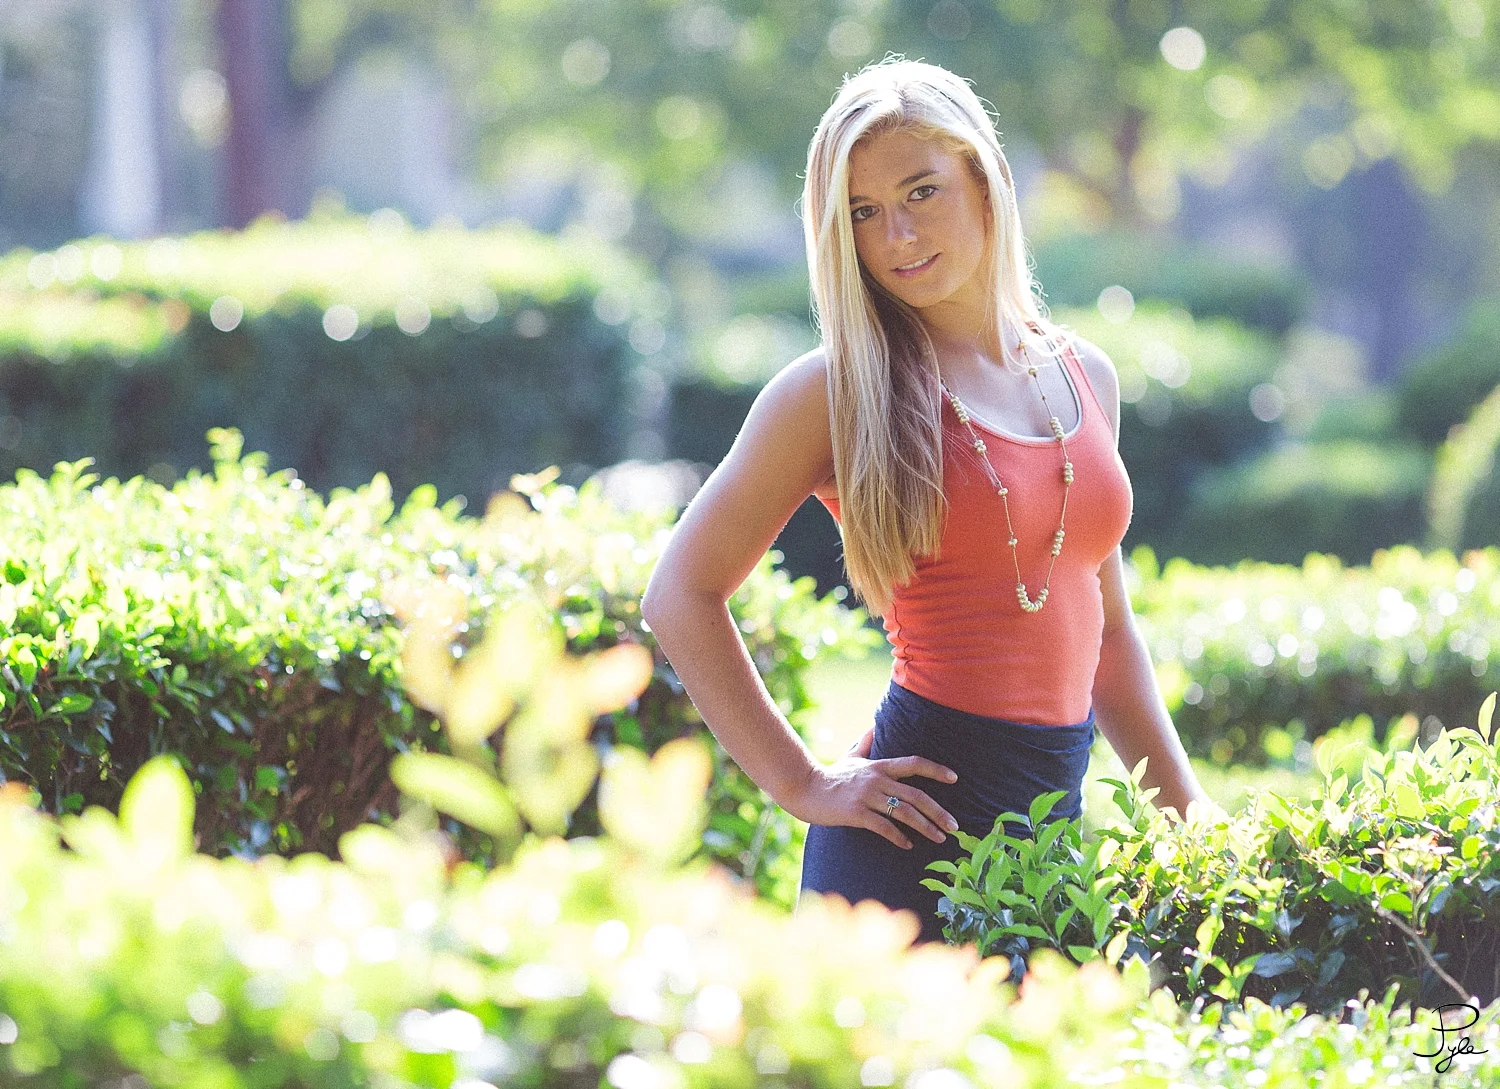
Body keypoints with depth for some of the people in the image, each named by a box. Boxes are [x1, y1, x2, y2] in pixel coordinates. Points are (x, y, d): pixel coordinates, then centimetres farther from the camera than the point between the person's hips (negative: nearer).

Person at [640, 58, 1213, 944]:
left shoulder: (1085, 376, 11)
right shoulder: (837, 391, -5)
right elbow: (682, 594, -3)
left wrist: (1194, 819, 16)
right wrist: (801, 785, -7)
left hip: (1057, 816, 5)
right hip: (914, 832, -5)